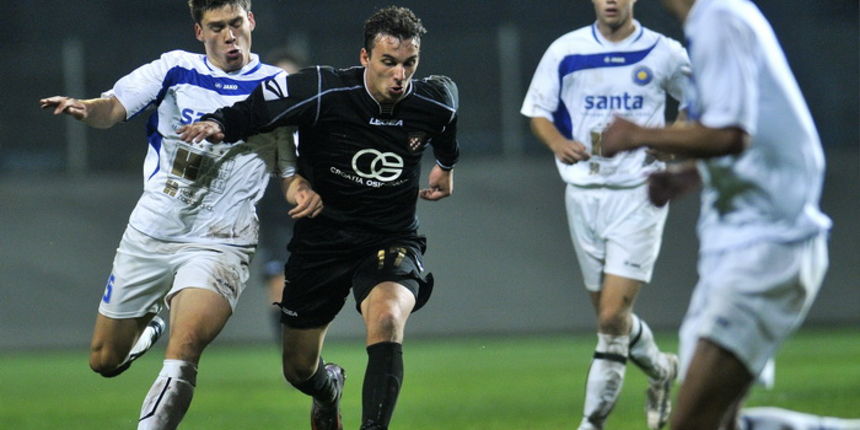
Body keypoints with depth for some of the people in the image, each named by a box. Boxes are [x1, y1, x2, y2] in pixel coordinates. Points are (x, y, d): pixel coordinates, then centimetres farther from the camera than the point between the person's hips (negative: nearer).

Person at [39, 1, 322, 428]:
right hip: (150, 233, 3)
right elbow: (114, 107, -9)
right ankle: (150, 324, 48)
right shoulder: (175, 69, 2)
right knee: (105, 361, 15)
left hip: (219, 245, -3)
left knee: (182, 355, -29)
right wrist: (84, 108, -32)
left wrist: (304, 192, -15)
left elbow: (290, 171, 8)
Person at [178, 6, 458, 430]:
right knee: (299, 370, 11)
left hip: (391, 240, 0)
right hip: (321, 238, 0)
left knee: (387, 319, -34)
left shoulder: (434, 103, -11)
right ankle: (329, 388, 50)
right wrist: (218, 123, -32)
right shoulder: (323, 92, -21)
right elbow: (253, 109, -11)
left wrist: (446, 165, 30)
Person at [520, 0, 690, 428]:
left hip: (639, 193, -3)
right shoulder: (565, 51, 1)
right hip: (584, 192, 3)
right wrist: (558, 142, -14)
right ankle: (660, 369, 41)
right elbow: (538, 111, 7)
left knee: (613, 317, -14)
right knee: (609, 316, 12)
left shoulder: (664, 53, -1)